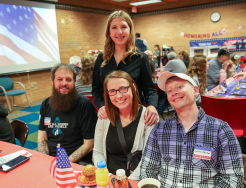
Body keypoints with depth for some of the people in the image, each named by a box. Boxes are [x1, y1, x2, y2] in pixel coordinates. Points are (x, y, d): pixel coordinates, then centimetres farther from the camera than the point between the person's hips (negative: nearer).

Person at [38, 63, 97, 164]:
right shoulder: (46, 104, 9)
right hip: (48, 158, 5)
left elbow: (89, 145, -9)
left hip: (77, 162, -5)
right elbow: (42, 138, 11)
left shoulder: (85, 105, -10)